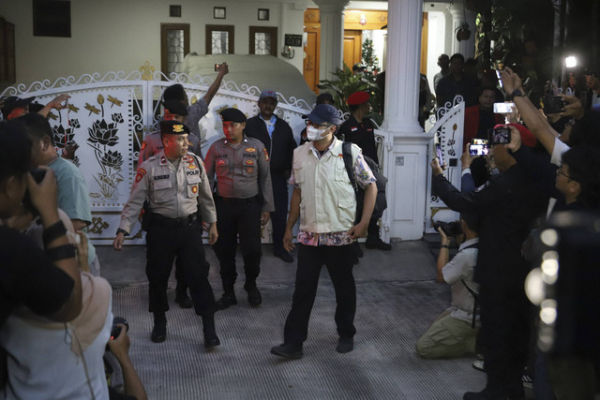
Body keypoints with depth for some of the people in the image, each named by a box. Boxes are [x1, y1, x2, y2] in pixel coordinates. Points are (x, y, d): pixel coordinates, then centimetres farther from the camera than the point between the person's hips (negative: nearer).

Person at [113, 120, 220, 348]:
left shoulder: (195, 163, 1)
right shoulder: (149, 167, -7)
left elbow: (205, 196, 12)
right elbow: (135, 201, -5)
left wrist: (212, 223, 15)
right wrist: (123, 230, -11)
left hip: (190, 227, 1)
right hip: (161, 229, -1)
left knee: (198, 275, -2)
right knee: (157, 277, 10)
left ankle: (209, 329, 6)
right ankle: (160, 323, 32)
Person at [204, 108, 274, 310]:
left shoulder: (256, 146, 0)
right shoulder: (216, 148, 3)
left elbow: (265, 178, 4)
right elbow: (207, 179, 7)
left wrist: (267, 208, 1)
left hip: (250, 204, -1)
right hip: (223, 204, 2)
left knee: (252, 249, -3)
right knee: (224, 250, 5)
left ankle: (251, 285, 24)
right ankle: (228, 292, 21)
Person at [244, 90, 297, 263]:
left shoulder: (283, 126, 13)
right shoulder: (249, 125, 2)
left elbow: (292, 148, 20)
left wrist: (288, 169, 11)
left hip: (278, 178, 3)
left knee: (280, 214, 6)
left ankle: (279, 247, 18)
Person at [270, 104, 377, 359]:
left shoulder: (349, 153, -7)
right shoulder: (300, 154, 5)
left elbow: (371, 186, 0)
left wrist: (364, 222, -8)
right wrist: (289, 228, 13)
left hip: (340, 235, -2)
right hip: (309, 235, 2)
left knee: (344, 288, 13)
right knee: (303, 290, 2)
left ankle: (346, 335, 31)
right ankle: (293, 343, 7)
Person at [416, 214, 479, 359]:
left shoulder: (467, 255, -31)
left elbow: (441, 276, -16)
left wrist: (445, 243, -10)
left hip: (469, 318, -9)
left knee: (423, 347, -7)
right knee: (434, 327, 25)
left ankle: (477, 343, -5)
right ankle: (474, 336, 11)